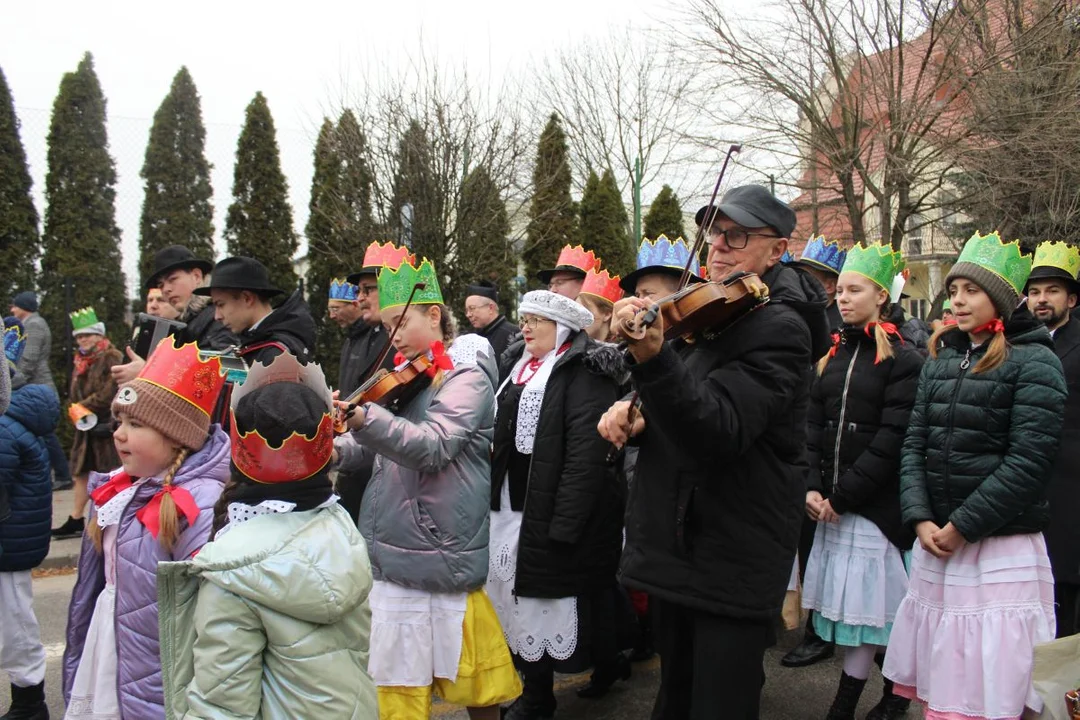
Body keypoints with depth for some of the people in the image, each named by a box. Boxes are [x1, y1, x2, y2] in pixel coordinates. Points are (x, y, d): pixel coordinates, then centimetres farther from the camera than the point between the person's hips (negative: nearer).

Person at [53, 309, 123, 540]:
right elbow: (74, 395, 17)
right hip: (85, 426, 8)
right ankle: (76, 521, 18)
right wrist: (76, 411, -2)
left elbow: (111, 391, -18)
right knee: (81, 472, 11)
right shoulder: (80, 362, 18)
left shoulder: (111, 357, -8)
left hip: (106, 425, -8)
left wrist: (84, 406, -14)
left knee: (110, 473, -4)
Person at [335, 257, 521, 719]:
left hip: (434, 552, -7)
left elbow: (431, 447, -26)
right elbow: (376, 447, 18)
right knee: (395, 677, 14)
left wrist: (361, 417, -40)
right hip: (393, 546, 7)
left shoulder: (466, 374, -10)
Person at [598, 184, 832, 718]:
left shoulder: (778, 327, -18)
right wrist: (633, 412, -7)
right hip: (676, 543, 8)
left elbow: (718, 434, -31)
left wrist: (651, 358, -45)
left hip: (732, 562, -8)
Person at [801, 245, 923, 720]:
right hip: (832, 503, 6)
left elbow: (892, 439, -14)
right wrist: (812, 486, -5)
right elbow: (813, 425, 7)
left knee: (870, 601, 1)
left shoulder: (904, 359, -6)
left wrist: (844, 494, -15)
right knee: (848, 601, 10)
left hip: (875, 501, -6)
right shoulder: (834, 355, 12)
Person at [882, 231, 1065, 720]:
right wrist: (920, 518, -6)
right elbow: (914, 443, 7)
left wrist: (962, 526, -14)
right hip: (934, 547, 5)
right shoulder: (941, 358, 12)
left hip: (1000, 550, -5)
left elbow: (1028, 461, -14)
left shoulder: (1034, 362, -5)